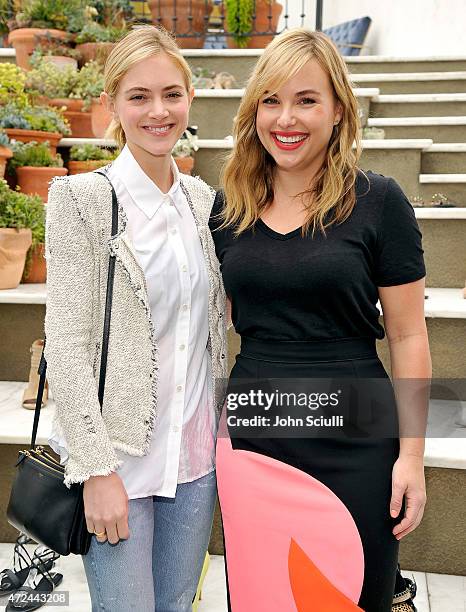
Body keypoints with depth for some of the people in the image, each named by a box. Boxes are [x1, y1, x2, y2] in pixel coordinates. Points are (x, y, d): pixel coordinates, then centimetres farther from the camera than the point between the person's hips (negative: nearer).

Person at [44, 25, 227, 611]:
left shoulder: (202, 199, 7)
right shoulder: (82, 199, -10)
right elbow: (66, 344, -13)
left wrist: (221, 429, 12)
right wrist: (96, 469, -16)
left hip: (195, 452, 5)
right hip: (117, 455, -5)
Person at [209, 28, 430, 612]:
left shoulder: (377, 202, -7)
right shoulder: (229, 206, 3)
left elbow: (408, 337, -4)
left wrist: (411, 453, -6)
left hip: (353, 438, -3)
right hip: (251, 434, 4)